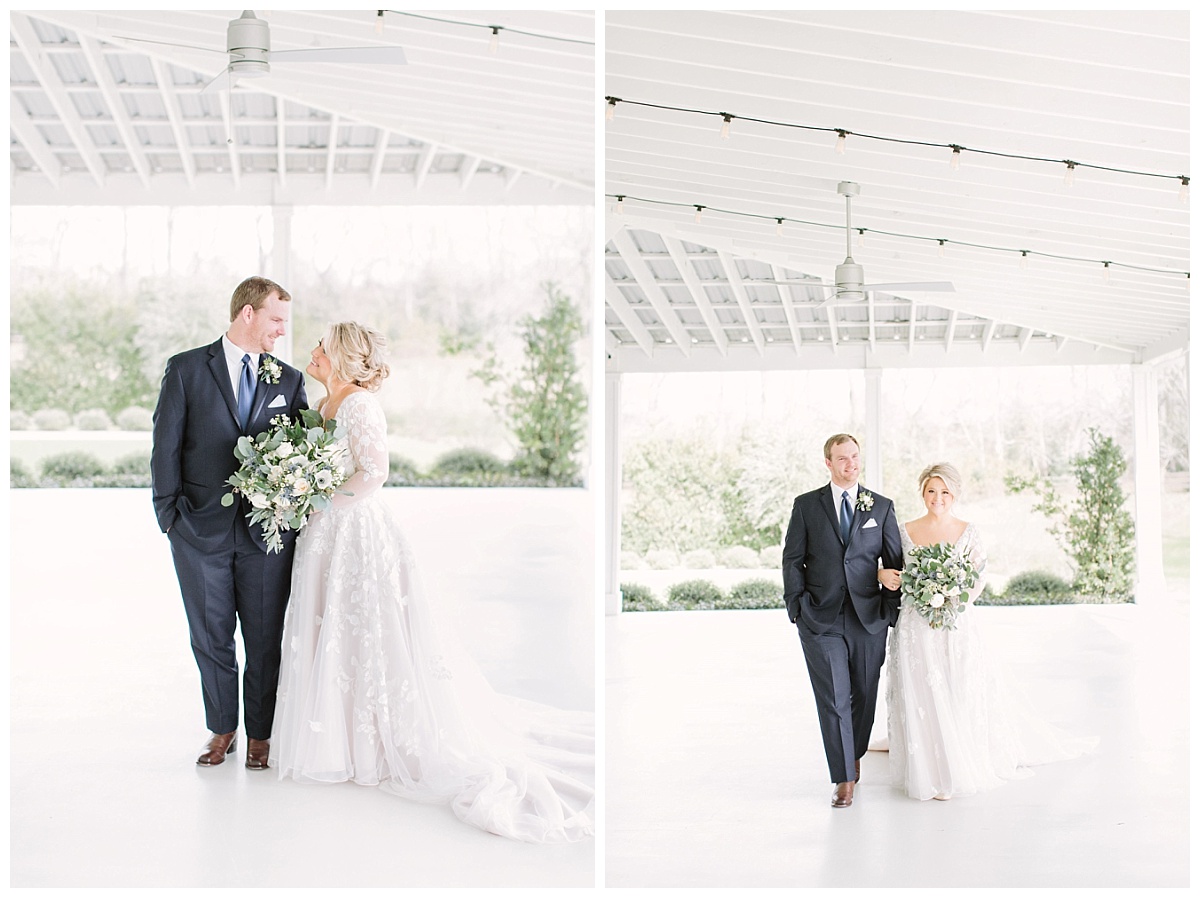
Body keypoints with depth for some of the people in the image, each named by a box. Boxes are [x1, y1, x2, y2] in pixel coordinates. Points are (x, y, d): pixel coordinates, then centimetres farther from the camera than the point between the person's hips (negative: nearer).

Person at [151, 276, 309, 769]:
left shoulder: (289, 380, 8)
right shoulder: (186, 369, 1)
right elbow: (166, 446, 0)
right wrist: (170, 514, -5)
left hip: (268, 530, 1)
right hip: (202, 530, -1)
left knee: (264, 639, 6)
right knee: (211, 637, 10)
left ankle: (261, 735, 20)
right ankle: (222, 730, 26)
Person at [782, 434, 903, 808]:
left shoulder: (881, 507, 7)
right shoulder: (806, 506, 4)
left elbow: (894, 561, 9)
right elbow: (792, 560, 5)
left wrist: (891, 608, 2)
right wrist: (796, 607, -3)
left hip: (869, 617, 2)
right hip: (821, 619, -2)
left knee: (864, 695, 9)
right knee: (834, 699, -6)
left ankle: (854, 754, 34)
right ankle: (844, 779, -1)